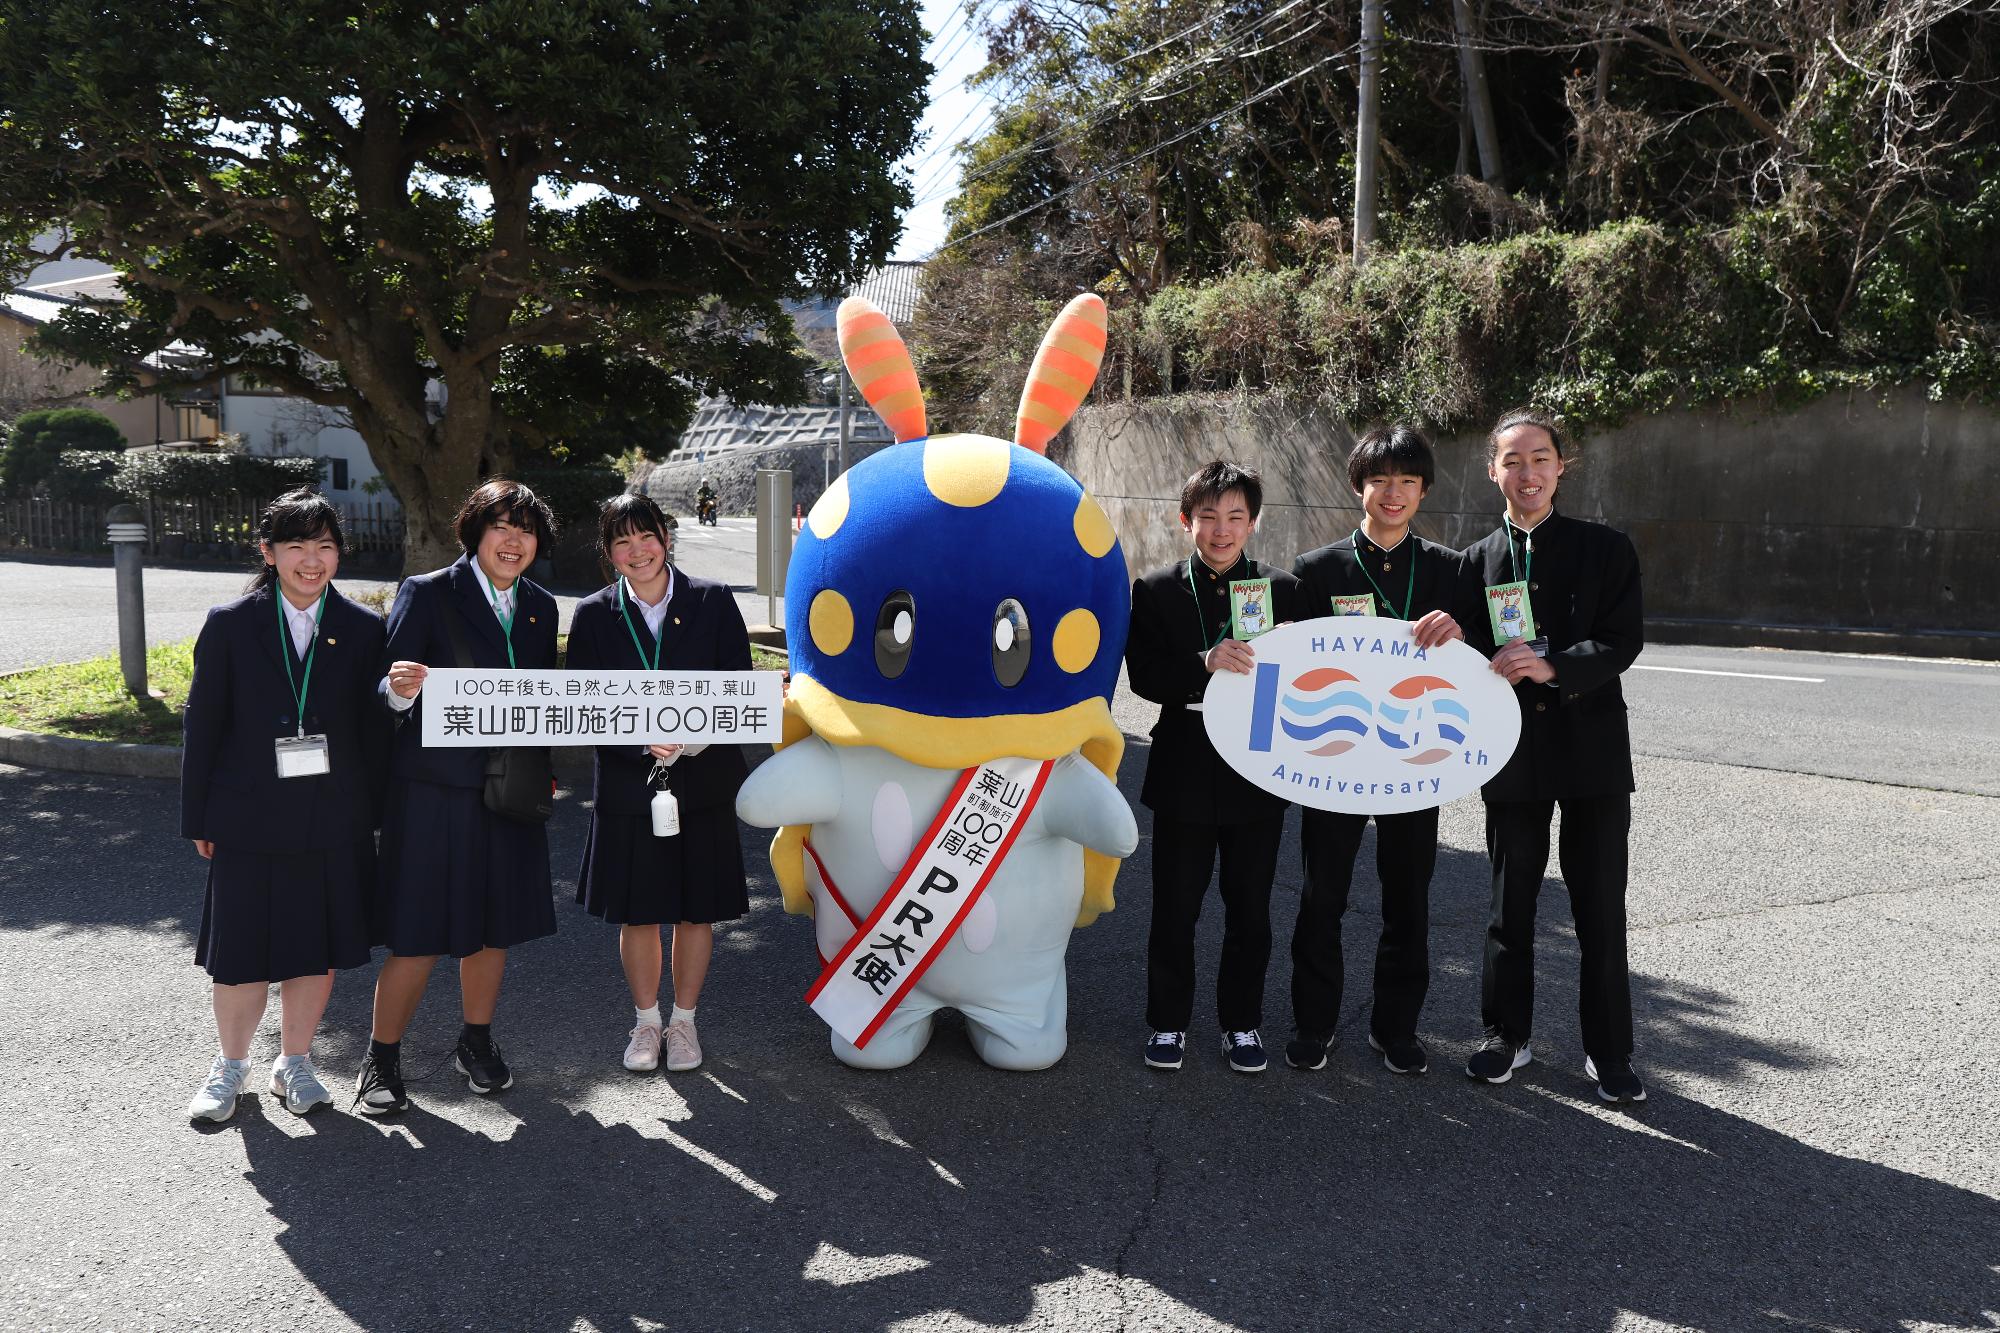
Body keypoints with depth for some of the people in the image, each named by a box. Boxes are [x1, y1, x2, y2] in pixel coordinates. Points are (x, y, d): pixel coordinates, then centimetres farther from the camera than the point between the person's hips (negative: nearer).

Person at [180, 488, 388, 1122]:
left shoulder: (362, 629, 1)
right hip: (249, 820, -1)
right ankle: (230, 1066, 28)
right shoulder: (231, 624, -1)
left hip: (334, 823, 1)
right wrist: (197, 819, 1)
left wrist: (375, 817, 3)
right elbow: (203, 726, 1)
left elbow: (374, 731, 4)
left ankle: (294, 1063, 30)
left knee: (318, 951, 10)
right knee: (240, 953, 5)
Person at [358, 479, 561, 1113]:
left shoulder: (540, 608, 10)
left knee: (494, 926, 14)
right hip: (433, 791, -5)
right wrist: (399, 689, -33)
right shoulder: (427, 594, -6)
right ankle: (382, 1060, 17)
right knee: (417, 936, -1)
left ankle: (477, 1043, 32)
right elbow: (391, 690, -10)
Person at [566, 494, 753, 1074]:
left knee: (698, 908, 9)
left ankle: (683, 1020, 28)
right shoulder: (593, 615, 0)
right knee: (637, 911, 9)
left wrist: (696, 737, -20)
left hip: (703, 781, 0)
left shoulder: (712, 601, -1)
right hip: (628, 783, 0)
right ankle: (646, 1021, 30)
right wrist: (645, 742, -19)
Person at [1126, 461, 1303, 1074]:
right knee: (1174, 910, 9)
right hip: (1185, 776, -1)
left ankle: (1242, 1022, 29)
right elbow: (1145, 677, -11)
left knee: (1250, 911, 12)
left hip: (1258, 775, 1)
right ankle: (1168, 1022, 26)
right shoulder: (1156, 591, -2)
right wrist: (1205, 664, -26)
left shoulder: (1283, 589, 2)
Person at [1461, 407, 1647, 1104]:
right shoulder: (1476, 560, 7)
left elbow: (1624, 641, -8)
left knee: (1601, 910, 4)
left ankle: (1608, 1051, 18)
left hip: (1593, 752, -1)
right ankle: (1508, 1034, 26)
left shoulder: (1606, 548, 1)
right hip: (1512, 757, 2)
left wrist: (1553, 667, -24)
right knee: (1510, 904, 11)